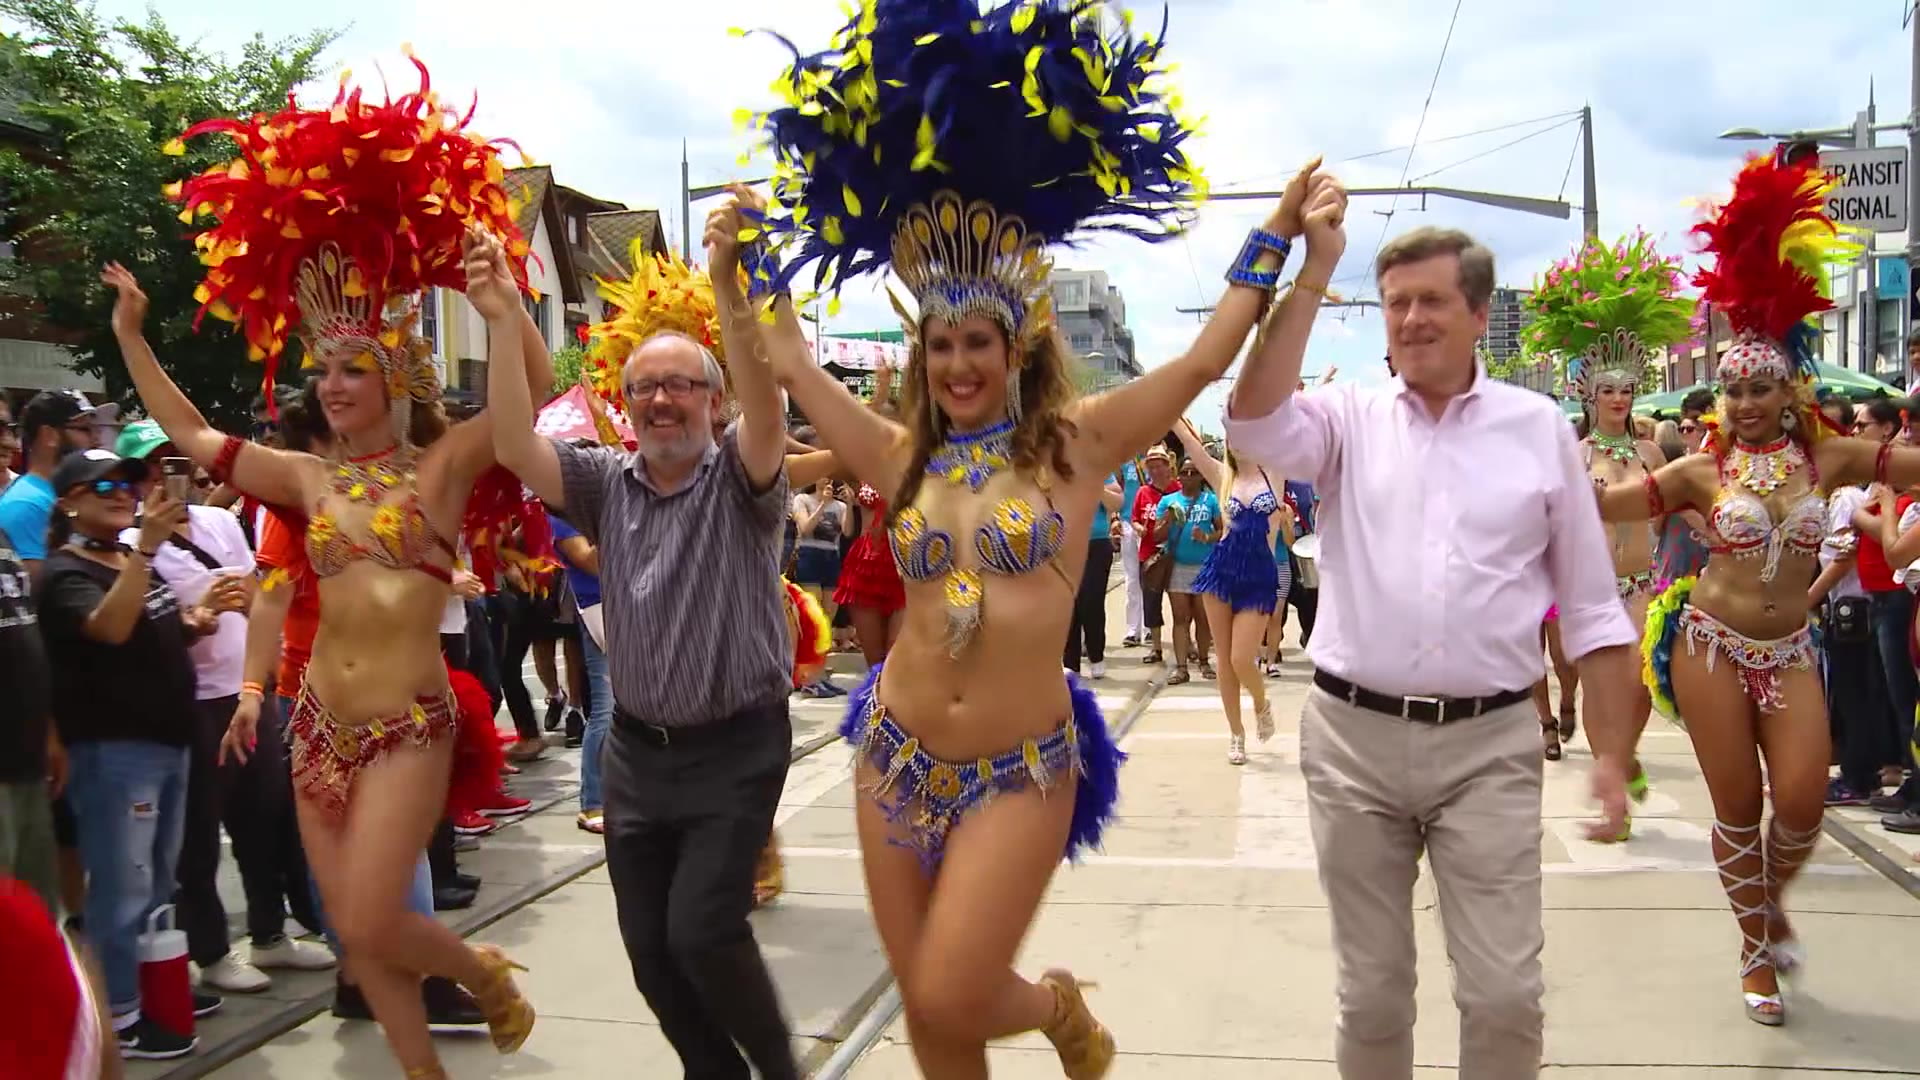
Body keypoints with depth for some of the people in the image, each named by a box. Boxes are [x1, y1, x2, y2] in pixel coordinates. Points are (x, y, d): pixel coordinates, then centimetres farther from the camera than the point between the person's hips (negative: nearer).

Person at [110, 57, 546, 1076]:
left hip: (408, 726, -6)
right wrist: (130, 335, 18)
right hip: (319, 725, 6)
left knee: (370, 926, -9)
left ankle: (486, 972, 21)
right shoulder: (310, 477, 8)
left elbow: (535, 381, -18)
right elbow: (191, 434, 19)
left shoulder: (444, 463, -5)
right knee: (356, 935, 10)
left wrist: (495, 284, -24)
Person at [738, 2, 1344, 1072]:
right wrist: (753, 257, 16)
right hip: (897, 757, 4)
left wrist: (1283, 231, -5)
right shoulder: (903, 458, 5)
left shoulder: (1077, 442, -3)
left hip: (1020, 770, -4)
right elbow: (792, 362, 12)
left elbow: (1205, 359, -6)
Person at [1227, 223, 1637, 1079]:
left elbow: (1590, 608, 7)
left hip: (1489, 746, 0)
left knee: (1505, 992, 0)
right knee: (1370, 990, 12)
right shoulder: (1350, 417, 4)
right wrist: (1311, 272, -18)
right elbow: (1255, 426, -19)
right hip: (1353, 739, 1)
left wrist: (1610, 753, 2)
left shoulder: (1540, 428, 4)